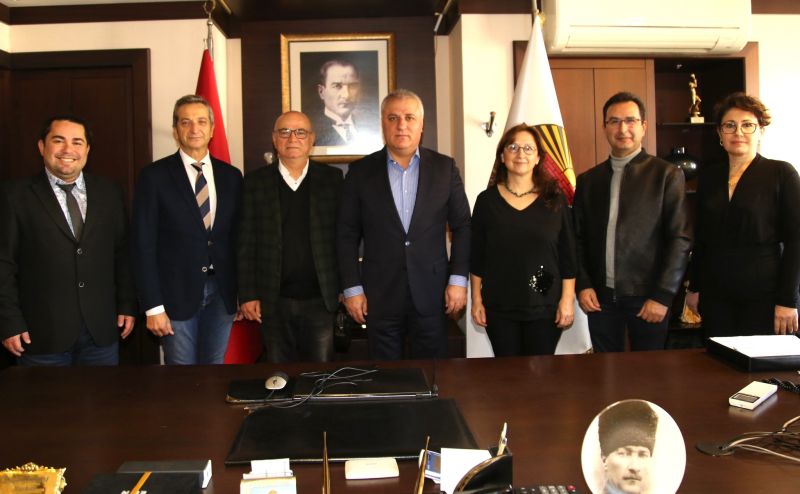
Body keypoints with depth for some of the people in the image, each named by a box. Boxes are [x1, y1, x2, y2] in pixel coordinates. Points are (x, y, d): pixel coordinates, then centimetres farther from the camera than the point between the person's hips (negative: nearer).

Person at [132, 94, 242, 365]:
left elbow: (238, 237, 9)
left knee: (215, 364, 14)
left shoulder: (231, 176, 6)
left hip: (222, 291, 3)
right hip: (177, 292, -3)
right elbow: (144, 245, -7)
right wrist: (153, 306, -11)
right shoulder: (154, 176, -5)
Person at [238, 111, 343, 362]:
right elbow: (246, 244, 2)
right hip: (273, 302, 1)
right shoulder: (255, 182, 3)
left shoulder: (332, 178, 3)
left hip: (320, 299, 0)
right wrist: (247, 295, -2)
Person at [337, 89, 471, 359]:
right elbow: (347, 235, 3)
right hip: (380, 296, 0)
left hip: (431, 295, 0)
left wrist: (458, 279, -2)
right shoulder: (360, 172, 2)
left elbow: (462, 226, 5)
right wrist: (352, 288, -1)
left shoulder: (444, 167, 3)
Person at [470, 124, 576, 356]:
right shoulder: (487, 200, 1)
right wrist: (476, 300, 2)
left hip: (545, 306, 0)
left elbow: (568, 254, 1)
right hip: (499, 307, 1)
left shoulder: (555, 199, 1)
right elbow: (476, 256, 4)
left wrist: (568, 299, -3)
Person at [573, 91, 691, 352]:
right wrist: (583, 285, 0)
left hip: (648, 297, -2)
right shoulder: (588, 180, 10)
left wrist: (662, 296, -11)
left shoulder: (667, 175, -1)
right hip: (600, 297, 3)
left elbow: (680, 239, -5)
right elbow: (579, 238, 11)